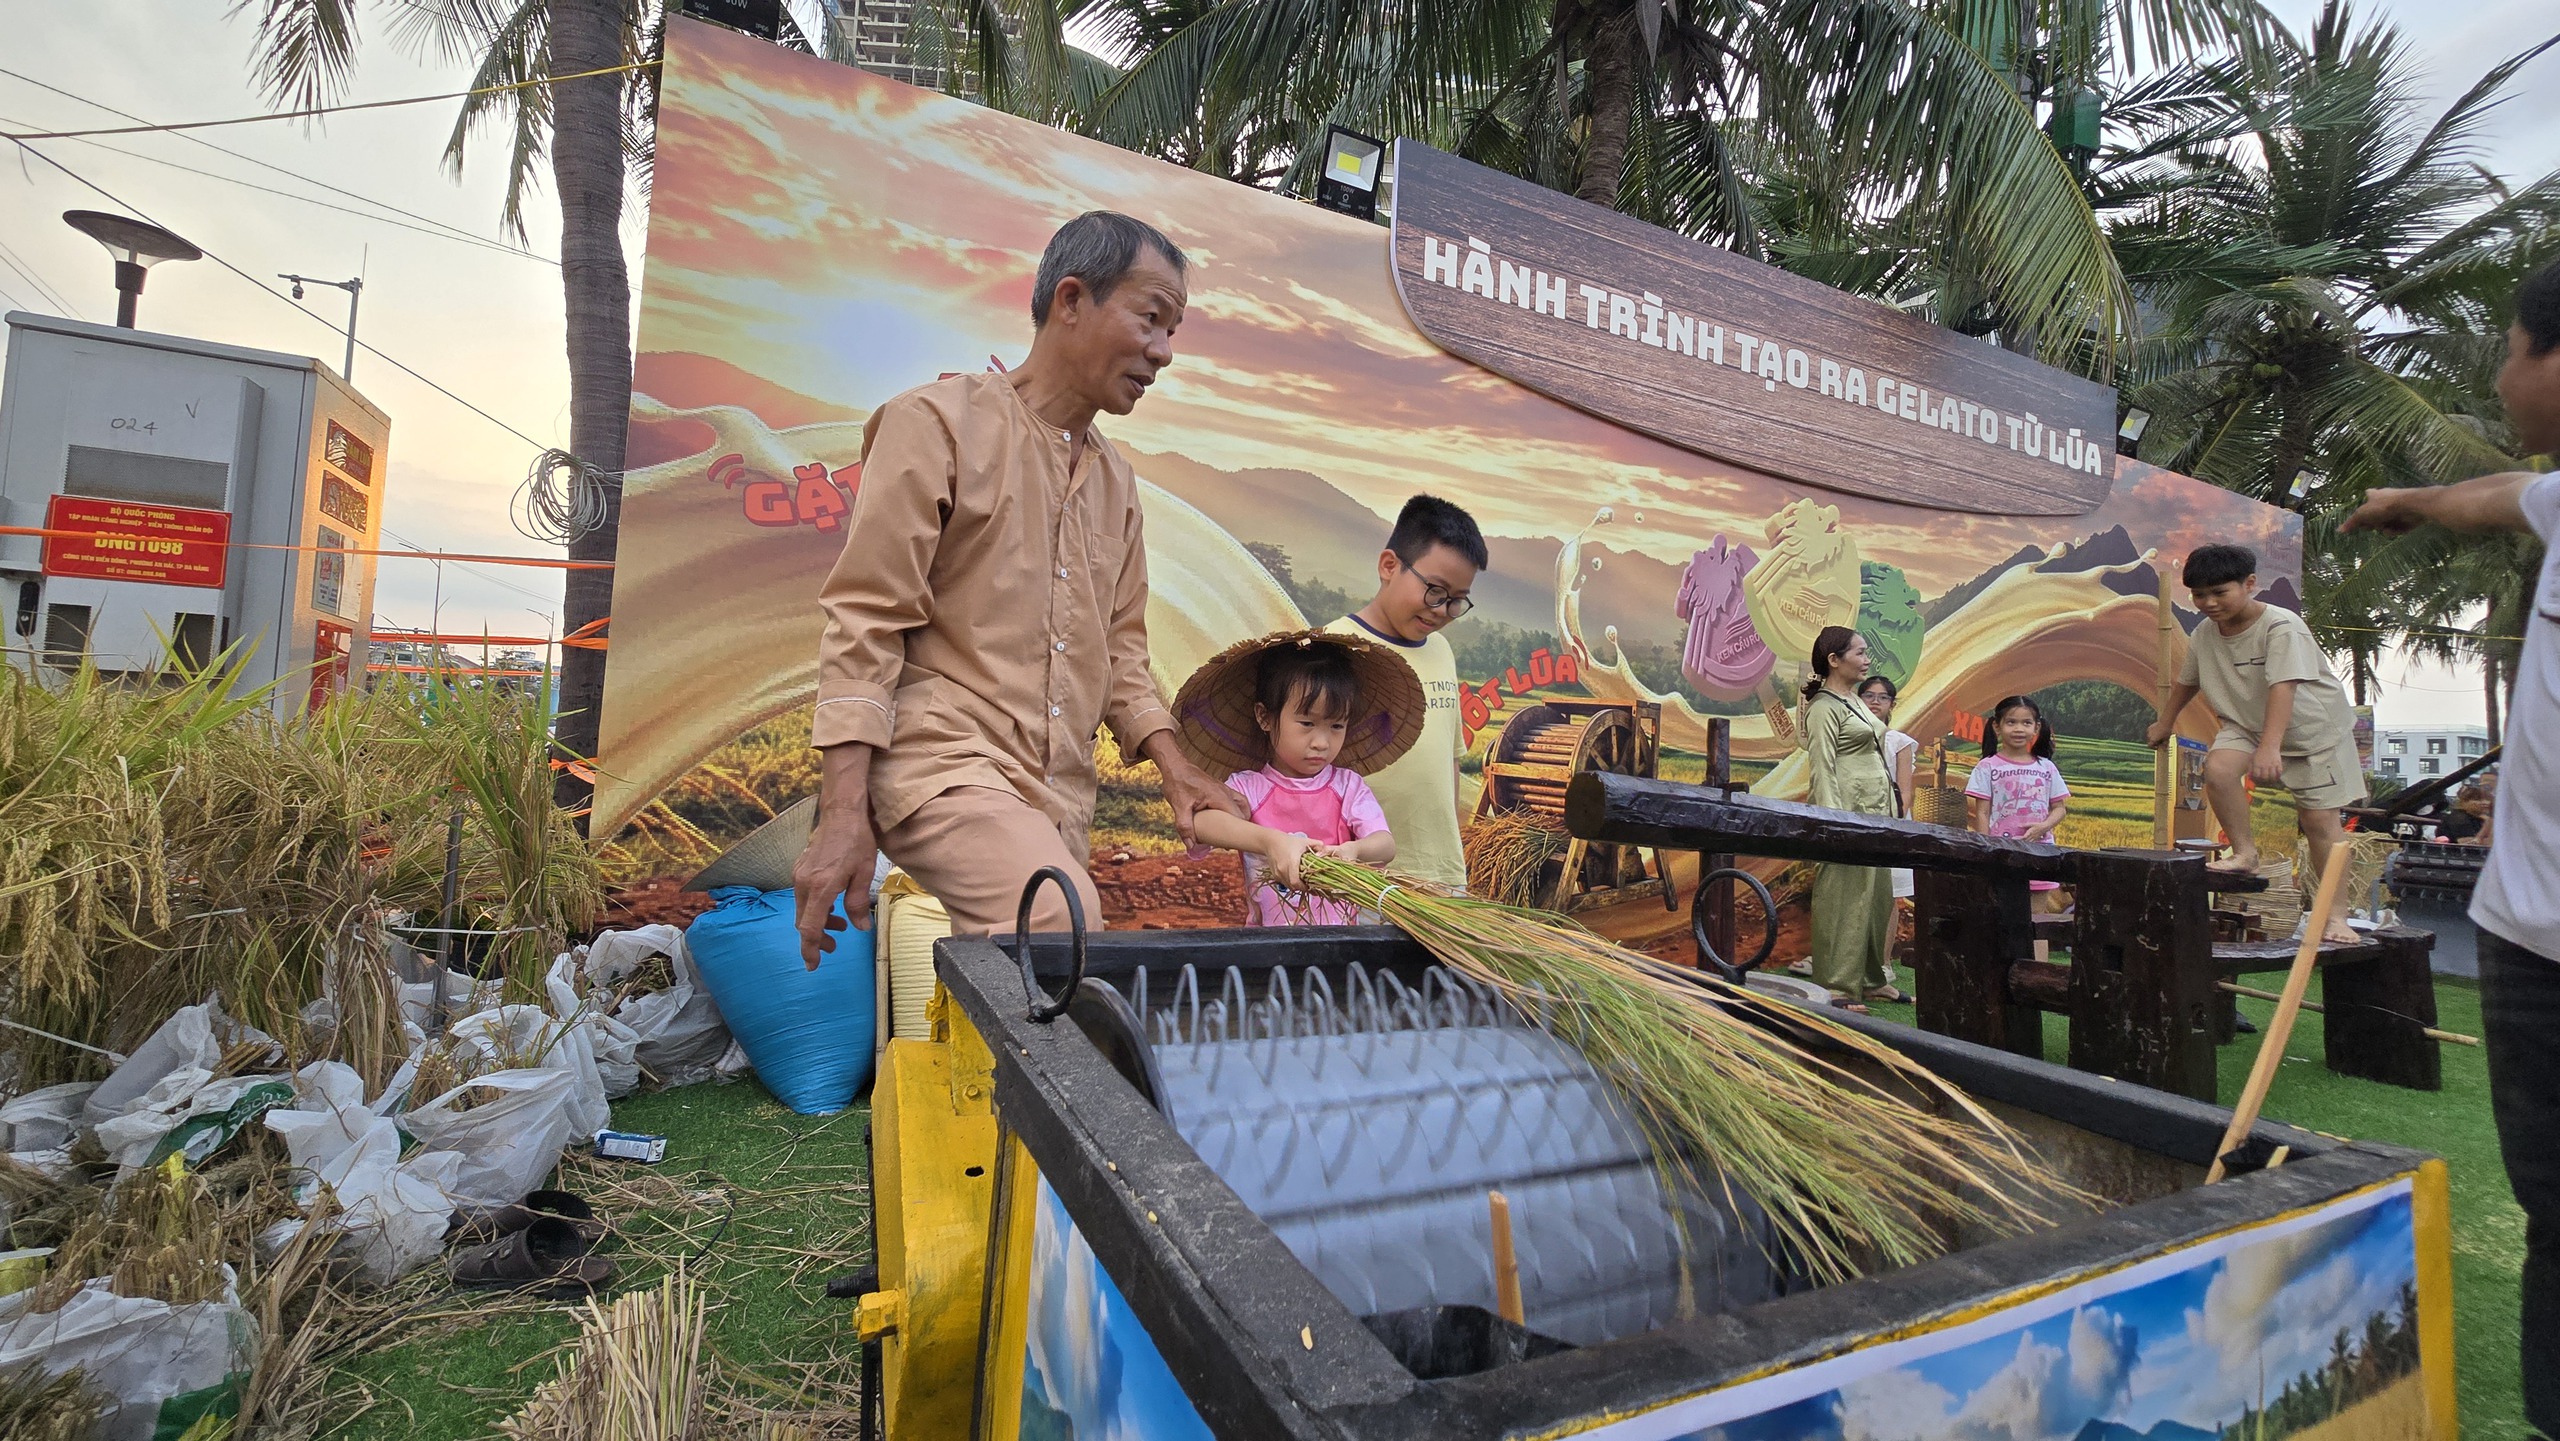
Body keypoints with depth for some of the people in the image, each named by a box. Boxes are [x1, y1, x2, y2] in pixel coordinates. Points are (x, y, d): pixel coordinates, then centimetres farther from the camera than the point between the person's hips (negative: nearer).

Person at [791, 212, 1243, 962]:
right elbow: (865, 621, -7)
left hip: (1060, 795, 7)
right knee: (1064, 924, -30)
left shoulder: (1116, 479, 20)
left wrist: (1176, 770, 8)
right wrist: (843, 814, -15)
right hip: (943, 761, -7)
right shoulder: (942, 422, -1)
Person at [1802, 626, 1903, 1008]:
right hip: (1849, 811, -10)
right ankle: (1837, 987, -1)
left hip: (1876, 811, 10)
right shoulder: (1824, 707, -10)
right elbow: (1823, 769, -16)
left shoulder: (1854, 702, 19)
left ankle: (1872, 980, 21)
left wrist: (1891, 812, 21)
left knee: (1877, 897, 12)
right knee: (1844, 898, -6)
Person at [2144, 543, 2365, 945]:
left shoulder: (2282, 627, -26)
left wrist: (2269, 747, -49)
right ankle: (2244, 851, -9)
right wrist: (2165, 723, 26)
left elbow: (2283, 686, -38)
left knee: (2320, 820, -4)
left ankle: (2335, 914, 5)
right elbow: (2188, 680, 13)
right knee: (2218, 767, -26)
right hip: (2246, 723, 5)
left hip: (2314, 727, -4)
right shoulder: (2204, 633, -6)